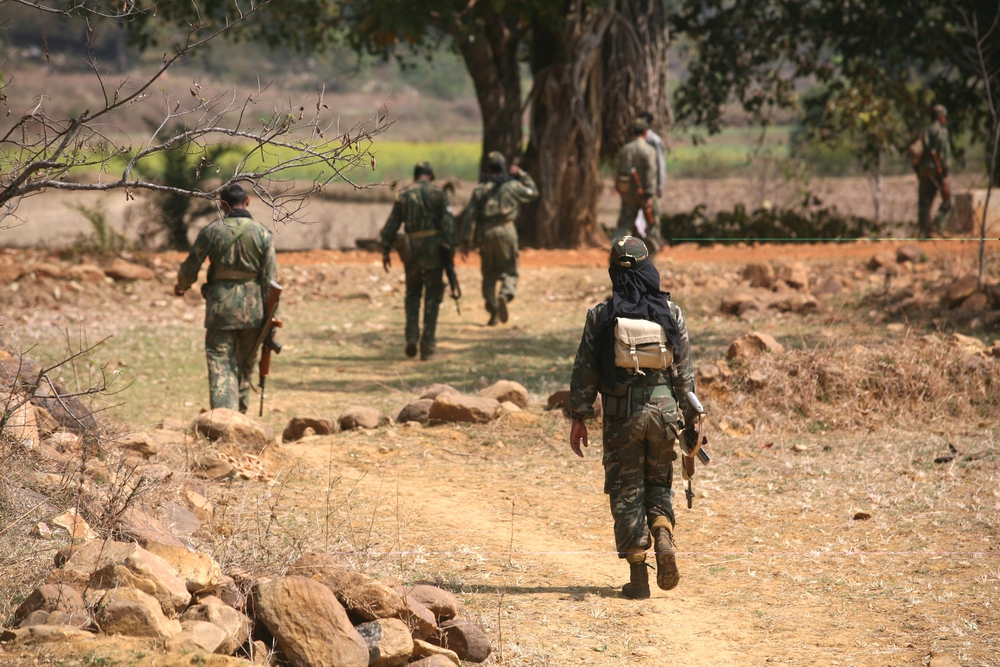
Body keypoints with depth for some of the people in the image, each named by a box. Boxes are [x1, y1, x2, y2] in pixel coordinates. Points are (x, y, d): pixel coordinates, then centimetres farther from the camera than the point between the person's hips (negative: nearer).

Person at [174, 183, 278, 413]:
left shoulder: (211, 232, -4)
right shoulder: (261, 233, -1)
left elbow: (190, 268, 4)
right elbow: (271, 279, -2)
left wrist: (181, 286, 27)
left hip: (220, 307, -2)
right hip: (252, 308, 2)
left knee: (221, 368, -3)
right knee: (245, 367, 17)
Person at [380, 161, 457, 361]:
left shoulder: (403, 195, 5)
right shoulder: (438, 193, -1)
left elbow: (391, 225, 5)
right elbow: (448, 223, -9)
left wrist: (385, 252, 9)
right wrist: (451, 248, -8)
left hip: (410, 249, 2)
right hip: (433, 247, -2)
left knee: (412, 293, 19)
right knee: (432, 297, 4)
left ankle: (412, 336, 2)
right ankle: (427, 346, 1)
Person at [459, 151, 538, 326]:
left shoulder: (480, 190, 5)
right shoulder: (513, 186, 2)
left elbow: (470, 216, 0)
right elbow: (533, 193, 21)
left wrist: (466, 243, 1)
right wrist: (521, 174, 23)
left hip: (485, 234, 1)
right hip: (506, 232, -1)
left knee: (489, 275, 14)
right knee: (509, 272, 6)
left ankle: (492, 309, 5)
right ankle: (505, 295, -24)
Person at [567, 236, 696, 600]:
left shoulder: (600, 315, -4)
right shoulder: (671, 313, 1)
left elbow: (585, 370, -2)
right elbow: (684, 369, 4)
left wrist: (579, 417, 4)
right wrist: (688, 416, 11)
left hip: (621, 411, -2)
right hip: (663, 407, 2)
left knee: (626, 491, 6)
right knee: (659, 483, 19)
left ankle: (638, 575, 3)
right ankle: (663, 536, -8)